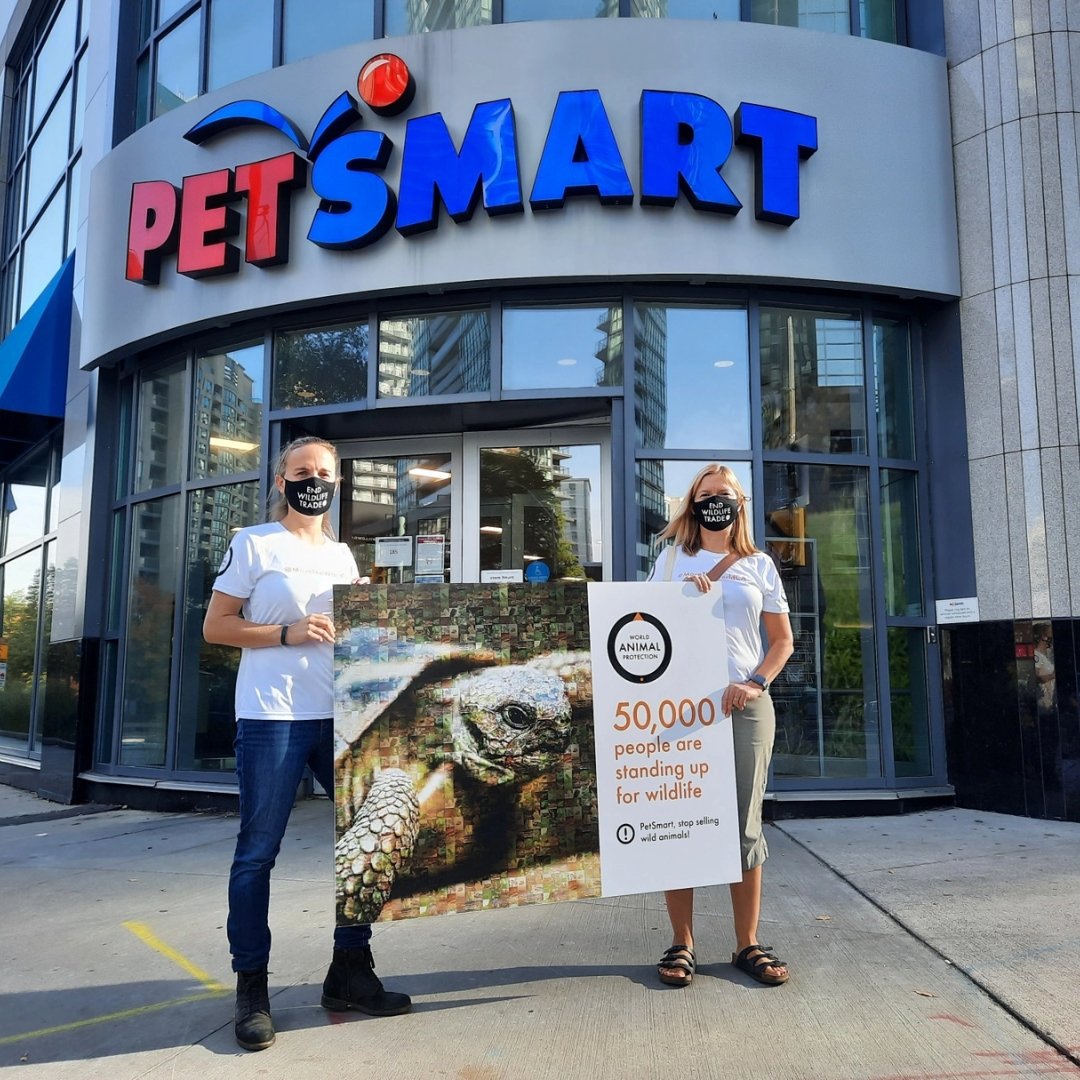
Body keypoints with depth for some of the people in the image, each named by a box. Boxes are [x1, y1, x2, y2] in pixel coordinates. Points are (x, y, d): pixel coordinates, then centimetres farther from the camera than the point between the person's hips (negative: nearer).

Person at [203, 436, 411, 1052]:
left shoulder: (343, 555, 17)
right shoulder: (255, 544, 1)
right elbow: (216, 627, -2)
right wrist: (287, 634, -14)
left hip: (343, 714, 6)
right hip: (273, 717, -6)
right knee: (258, 851, 0)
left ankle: (350, 972, 21)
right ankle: (252, 989, 15)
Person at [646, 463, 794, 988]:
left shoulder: (759, 565, 12)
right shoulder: (672, 560, 11)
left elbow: (782, 639, 11)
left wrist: (756, 684, -5)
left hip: (744, 706, 0)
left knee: (744, 825, 3)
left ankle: (748, 943, 14)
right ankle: (681, 943, 10)